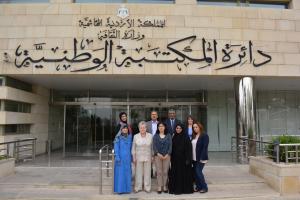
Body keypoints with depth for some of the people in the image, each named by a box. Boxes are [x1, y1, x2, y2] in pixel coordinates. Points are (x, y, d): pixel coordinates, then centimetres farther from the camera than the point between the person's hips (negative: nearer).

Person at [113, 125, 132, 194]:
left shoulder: (129, 137, 5)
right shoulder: (118, 137, -7)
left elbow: (130, 148, 11)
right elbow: (116, 148, -8)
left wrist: (131, 157, 11)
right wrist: (117, 157, -14)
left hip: (127, 158, 4)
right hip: (120, 158, -4)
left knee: (127, 173, 9)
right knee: (120, 173, 1)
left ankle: (127, 188, 20)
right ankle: (120, 189, 11)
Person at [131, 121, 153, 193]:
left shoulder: (150, 136, 1)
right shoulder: (136, 136, 1)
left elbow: (152, 147, 5)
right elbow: (133, 148, 5)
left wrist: (152, 156, 3)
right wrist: (134, 158, 2)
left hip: (147, 157, 0)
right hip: (138, 157, 0)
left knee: (147, 172, 5)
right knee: (138, 172, 4)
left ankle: (147, 187, 18)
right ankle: (138, 187, 17)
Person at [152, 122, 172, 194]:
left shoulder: (168, 135, 8)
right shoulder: (155, 136, 7)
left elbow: (170, 145, 3)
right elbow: (154, 146, 1)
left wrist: (167, 154, -9)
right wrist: (158, 154, -12)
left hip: (166, 156, 0)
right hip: (158, 156, 0)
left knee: (165, 172, 2)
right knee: (159, 172, -1)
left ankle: (165, 187, 11)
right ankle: (159, 187, 6)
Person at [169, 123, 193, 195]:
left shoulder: (186, 137, -6)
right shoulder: (174, 137, 8)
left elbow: (189, 148, -10)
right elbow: (172, 148, 11)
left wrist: (188, 159, -15)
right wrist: (171, 158, 6)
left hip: (183, 158, -4)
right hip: (175, 159, 4)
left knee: (184, 173, 2)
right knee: (175, 174, 6)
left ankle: (185, 188, 13)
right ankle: (176, 188, 16)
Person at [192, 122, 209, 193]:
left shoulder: (204, 135, -8)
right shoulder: (193, 136, 11)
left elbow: (205, 147, -14)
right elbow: (191, 146, 10)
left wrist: (202, 158, -19)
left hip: (200, 158, -6)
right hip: (194, 158, 7)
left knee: (198, 172, -7)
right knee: (195, 172, 9)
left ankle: (204, 187, 8)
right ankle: (198, 187, 20)